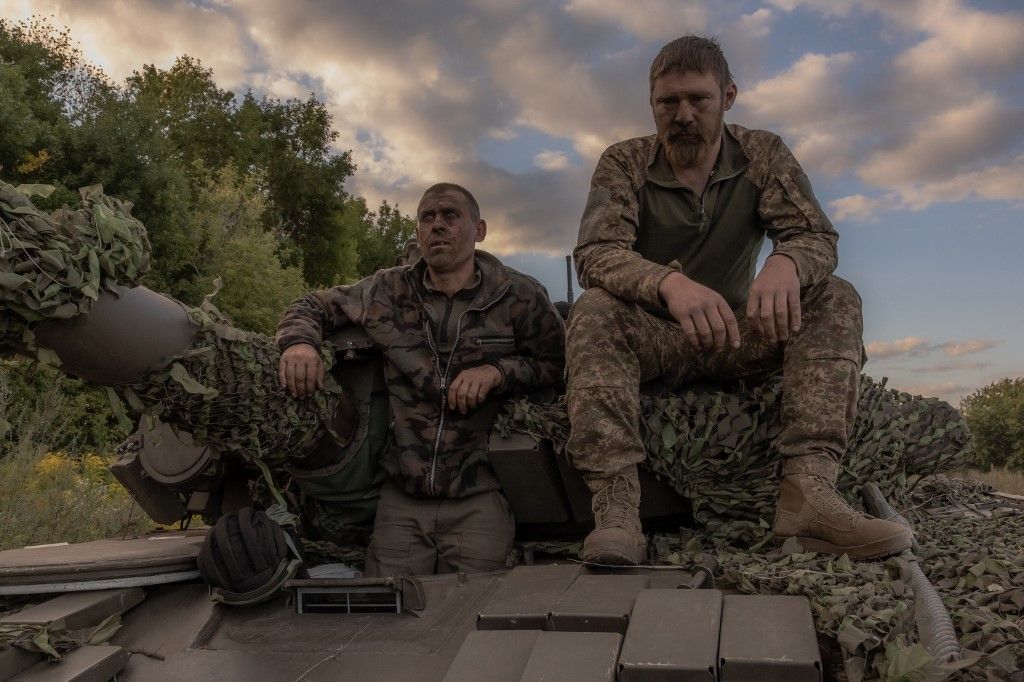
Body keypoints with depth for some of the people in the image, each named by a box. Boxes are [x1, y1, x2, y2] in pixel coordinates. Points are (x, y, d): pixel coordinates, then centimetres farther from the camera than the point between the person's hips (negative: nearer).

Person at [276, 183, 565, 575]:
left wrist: (499, 372, -16)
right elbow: (313, 306, 18)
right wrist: (299, 343, -5)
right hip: (401, 496, 2)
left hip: (480, 498, -2)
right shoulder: (388, 291, 8)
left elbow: (559, 363, 2)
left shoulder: (519, 296, 1)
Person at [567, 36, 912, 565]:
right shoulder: (623, 163, -4)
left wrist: (786, 262, -38)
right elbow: (594, 253, -21)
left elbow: (817, 236, -10)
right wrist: (668, 282, -44)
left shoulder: (763, 155, 2)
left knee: (834, 299, -20)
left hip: (738, 338, 2)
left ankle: (810, 486, -36)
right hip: (653, 338, -2)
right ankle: (615, 510, -42)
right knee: (594, 311, -32)